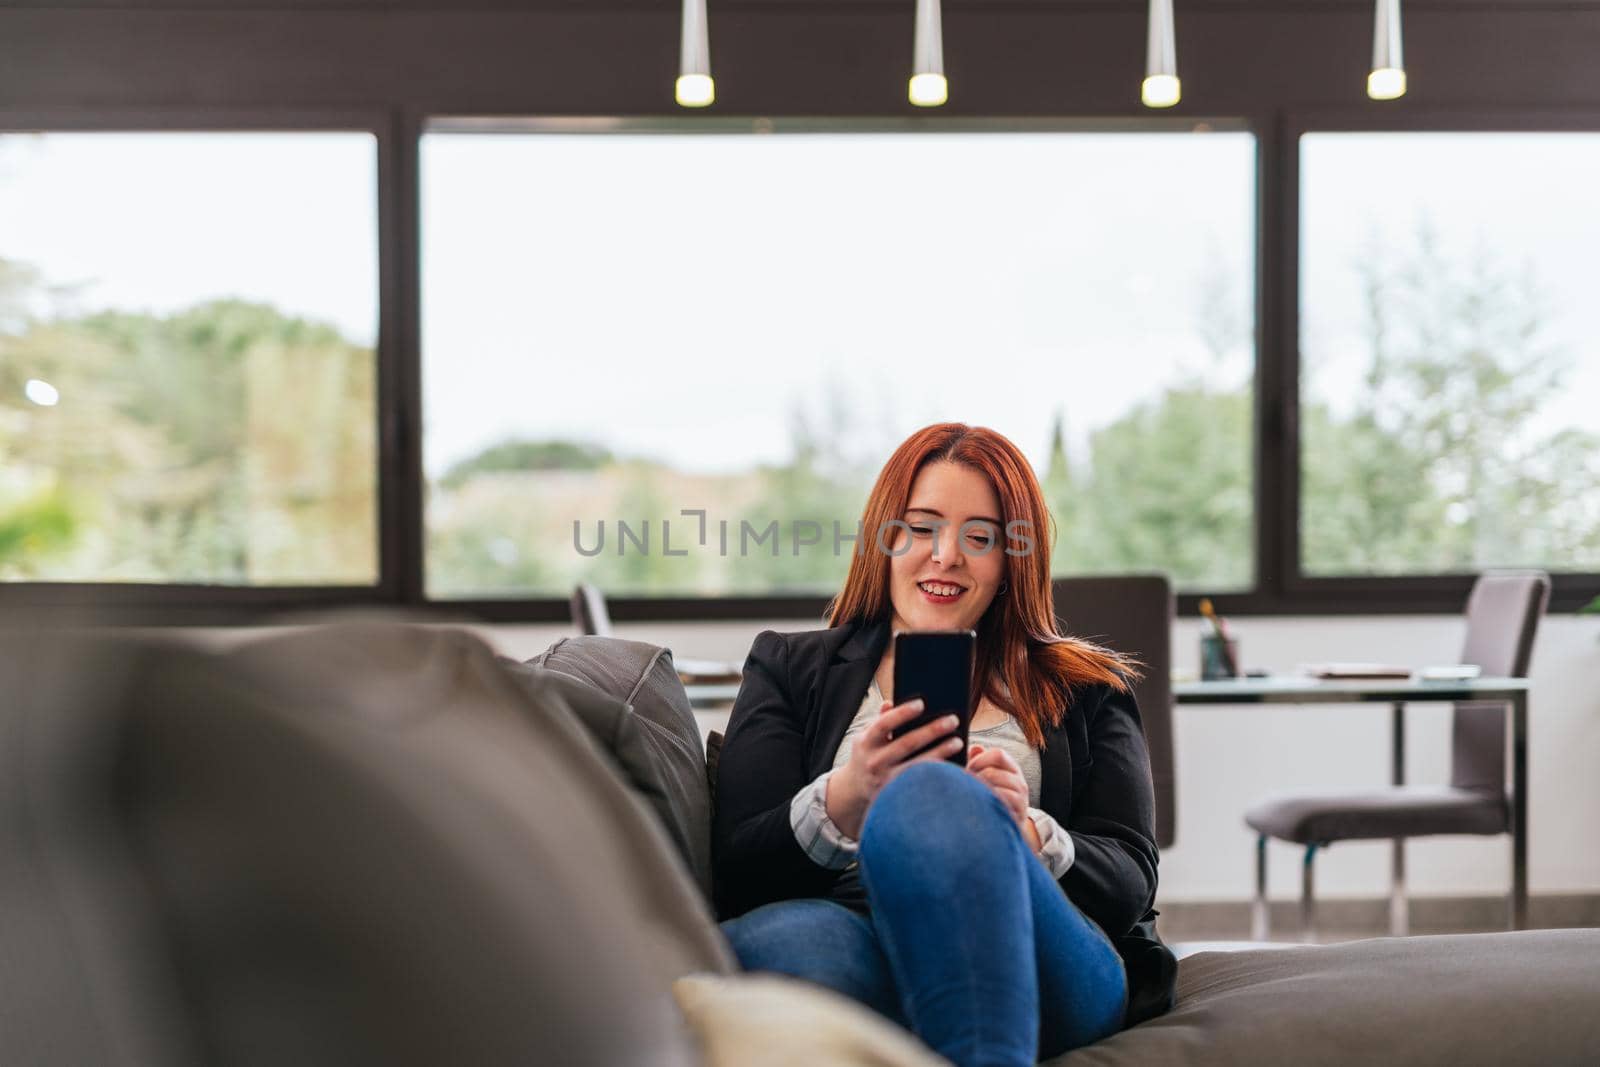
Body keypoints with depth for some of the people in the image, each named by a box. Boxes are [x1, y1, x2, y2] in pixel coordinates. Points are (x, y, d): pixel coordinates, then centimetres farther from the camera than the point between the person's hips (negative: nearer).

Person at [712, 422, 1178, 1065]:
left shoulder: (1086, 692, 25)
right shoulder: (790, 670, 24)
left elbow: (1132, 883, 12)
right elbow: (735, 873, 10)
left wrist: (1026, 836, -11)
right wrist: (844, 801, -11)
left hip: (1034, 962, 0)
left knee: (928, 793, -35)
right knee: (780, 937, -40)